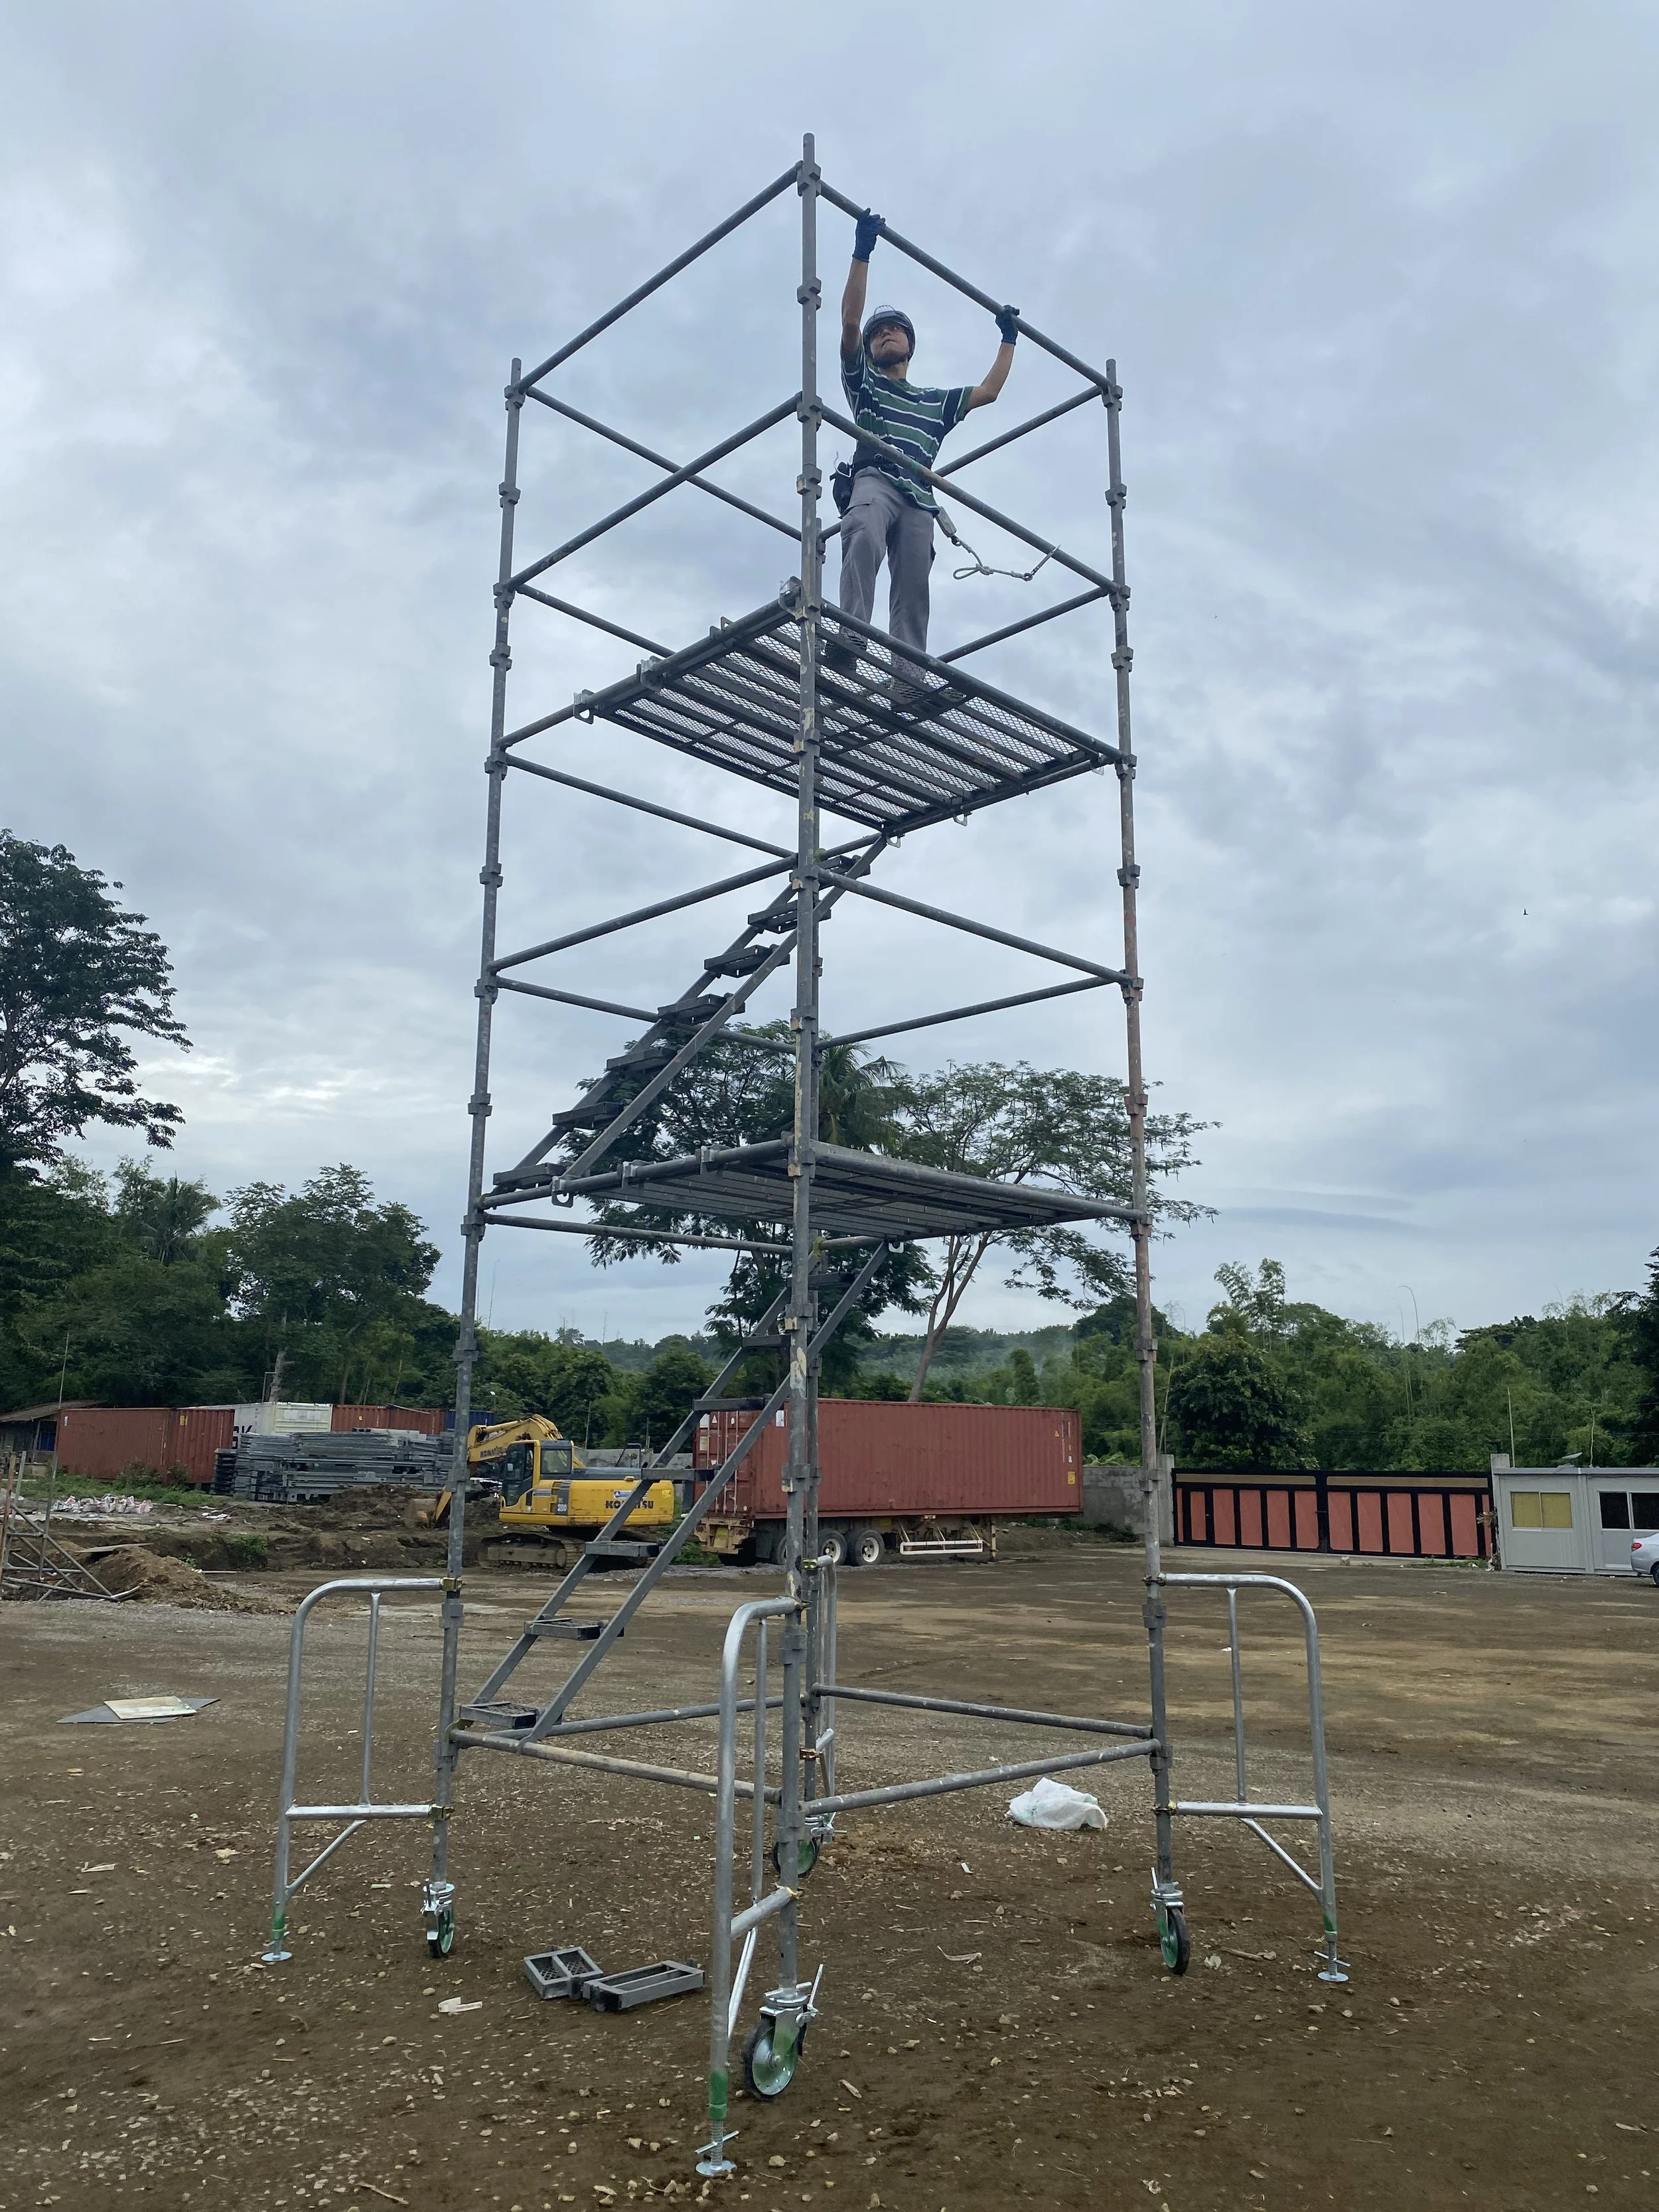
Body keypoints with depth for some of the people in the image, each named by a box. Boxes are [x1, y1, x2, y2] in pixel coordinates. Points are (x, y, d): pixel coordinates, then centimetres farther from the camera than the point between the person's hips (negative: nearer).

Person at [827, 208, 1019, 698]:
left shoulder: (936, 402, 38)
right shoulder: (863, 381, 27)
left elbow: (988, 391, 38)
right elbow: (850, 321, 15)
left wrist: (1008, 339, 41)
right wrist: (862, 253, 9)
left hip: (919, 498, 3)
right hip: (874, 480, -3)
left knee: (913, 587, -16)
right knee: (865, 538, -37)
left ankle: (907, 678, -30)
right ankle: (847, 639, -54)